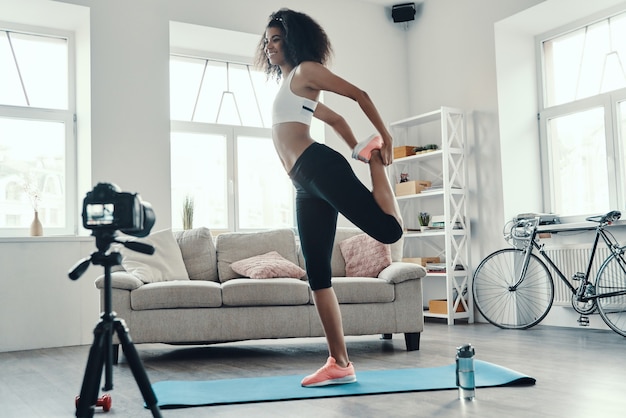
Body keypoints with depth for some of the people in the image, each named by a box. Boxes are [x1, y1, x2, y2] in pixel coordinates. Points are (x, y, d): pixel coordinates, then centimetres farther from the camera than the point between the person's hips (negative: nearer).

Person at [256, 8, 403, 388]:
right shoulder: (288, 86, 32)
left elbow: (359, 94, 0)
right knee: (317, 274, 2)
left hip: (319, 167, -9)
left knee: (389, 230, -25)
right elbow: (336, 119, 35)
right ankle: (340, 364, 4)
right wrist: (356, 151, 26)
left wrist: (383, 140, -1)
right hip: (305, 185, 9)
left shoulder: (305, 70, 7)